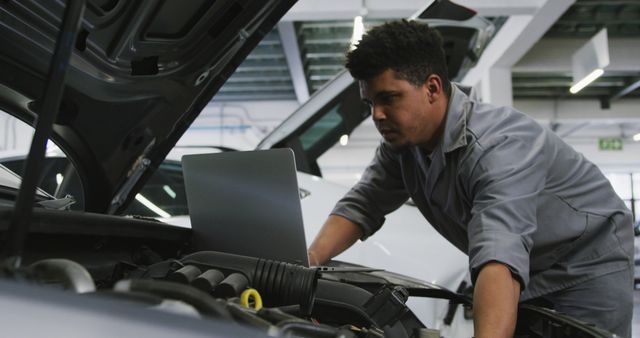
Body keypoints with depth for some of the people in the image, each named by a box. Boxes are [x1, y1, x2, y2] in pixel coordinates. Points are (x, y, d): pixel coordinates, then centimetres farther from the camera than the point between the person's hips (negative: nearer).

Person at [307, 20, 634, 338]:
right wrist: (310, 260, -21)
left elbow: (499, 257, -52)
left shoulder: (498, 148, -37)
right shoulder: (404, 135, -10)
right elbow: (361, 205, -5)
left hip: (586, 264, -7)